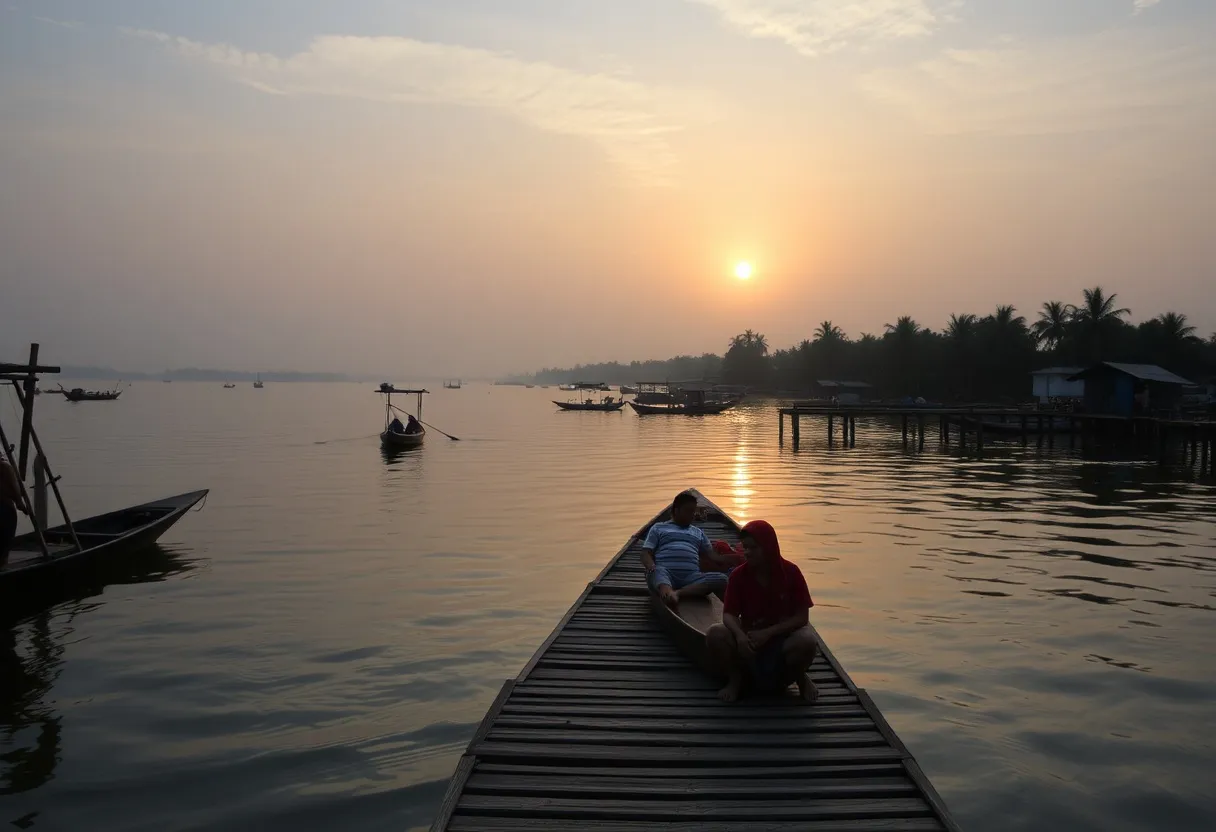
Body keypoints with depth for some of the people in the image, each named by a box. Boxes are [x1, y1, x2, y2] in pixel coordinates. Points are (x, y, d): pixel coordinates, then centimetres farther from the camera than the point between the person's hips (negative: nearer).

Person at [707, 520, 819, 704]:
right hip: (749, 637, 1)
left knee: (807, 641, -35)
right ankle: (735, 679, 1)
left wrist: (768, 633, -24)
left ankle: (801, 678, 2)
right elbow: (729, 614, -9)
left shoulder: (791, 572, -10)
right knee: (715, 635, -29)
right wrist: (739, 634, -32)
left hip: (782, 636, -1)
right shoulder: (738, 575, -7)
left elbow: (801, 617, -11)